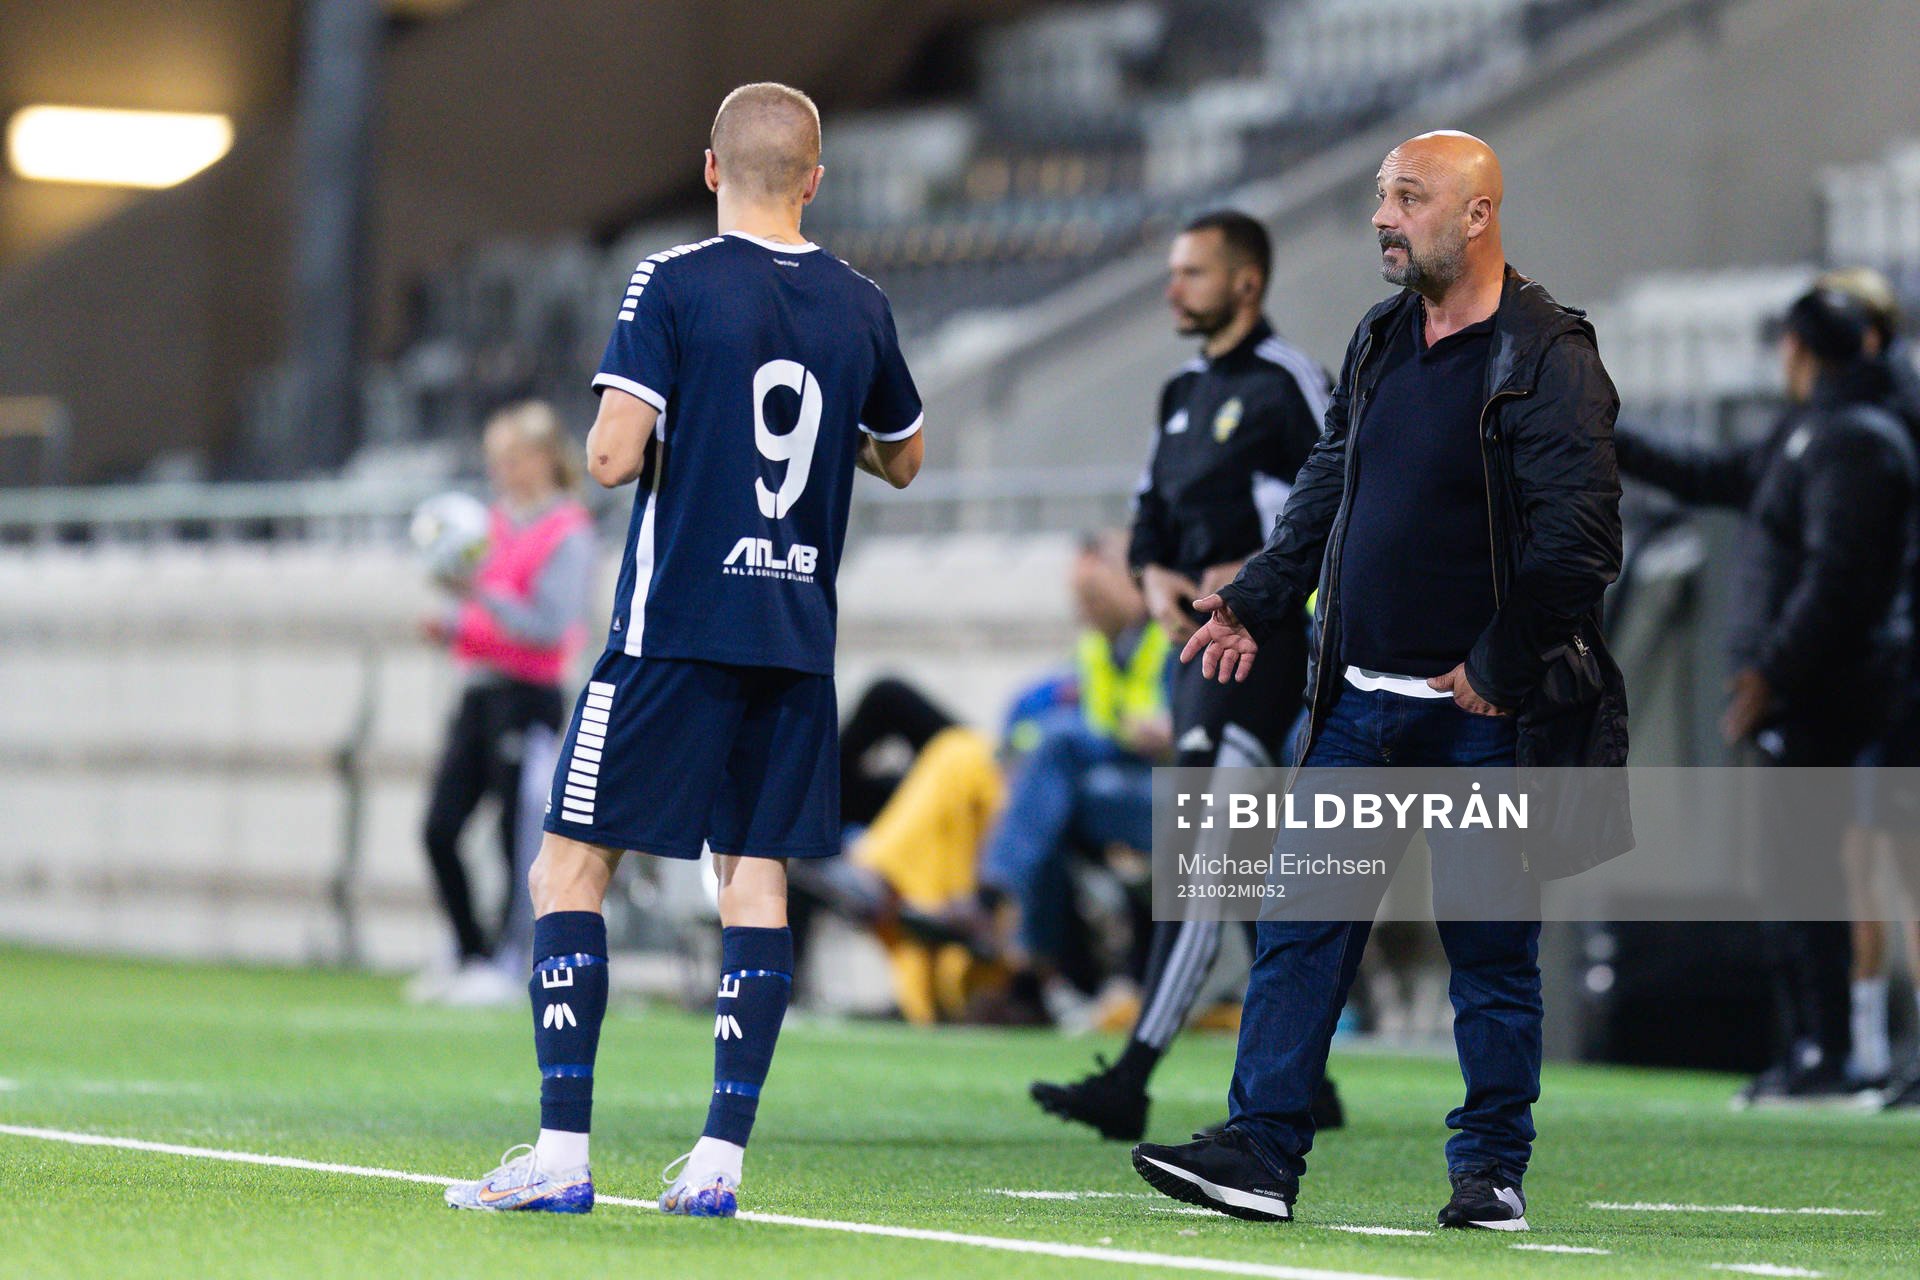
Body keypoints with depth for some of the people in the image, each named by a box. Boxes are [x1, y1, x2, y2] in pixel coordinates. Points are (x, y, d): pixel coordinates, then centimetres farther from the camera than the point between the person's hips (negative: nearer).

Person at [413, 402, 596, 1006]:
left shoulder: (567, 535, -8)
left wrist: (482, 593, -24)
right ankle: (472, 957, 15)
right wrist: (448, 625, 3)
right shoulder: (500, 523, 15)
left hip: (528, 697, -8)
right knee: (439, 831, 4)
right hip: (479, 690, 8)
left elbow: (550, 627, -17)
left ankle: (503, 967, 2)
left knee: (520, 841, -4)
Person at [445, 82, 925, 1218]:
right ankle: (721, 1158, 2)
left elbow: (614, 454, -15)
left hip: (676, 627, -4)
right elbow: (904, 460, 21)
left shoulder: (674, 284, -8)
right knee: (757, 877, 7)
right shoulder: (860, 305, 6)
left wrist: (638, 440, 7)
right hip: (798, 640, 4)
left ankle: (563, 1153, -6)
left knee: (571, 868, 1)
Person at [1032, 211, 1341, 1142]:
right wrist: (1154, 575, 3)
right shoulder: (1186, 393, 18)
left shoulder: (1287, 385, -8)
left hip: (1259, 643, -9)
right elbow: (1151, 513, 24)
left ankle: (1130, 1083, -21)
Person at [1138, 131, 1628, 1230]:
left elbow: (1577, 537, -16)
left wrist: (1498, 667, -16)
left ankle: (1493, 1170, 13)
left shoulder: (1549, 360, -11)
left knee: (1493, 948, 3)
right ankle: (1262, 1155, 1)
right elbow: (1327, 492, 22)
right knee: (1304, 926, 1)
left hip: (1483, 712, -6)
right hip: (1362, 703, 6)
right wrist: (1258, 603, 12)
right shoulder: (1379, 345, 12)